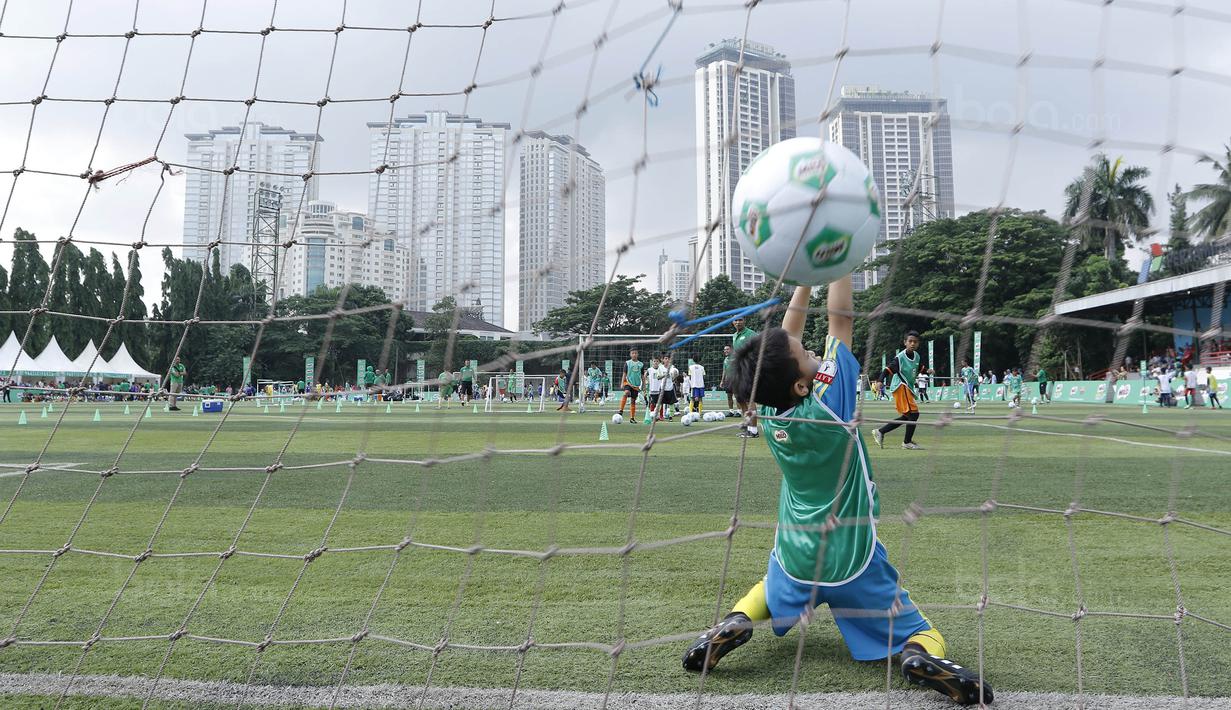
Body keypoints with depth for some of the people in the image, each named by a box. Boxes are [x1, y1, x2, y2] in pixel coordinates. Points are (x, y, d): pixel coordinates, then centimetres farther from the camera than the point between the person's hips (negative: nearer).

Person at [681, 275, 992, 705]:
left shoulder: (769, 411, -8)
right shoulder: (830, 401, -21)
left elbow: (788, 334, 1)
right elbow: (840, 319, -15)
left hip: (794, 560, 4)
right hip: (855, 566, -4)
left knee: (769, 589, 33)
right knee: (925, 638, 7)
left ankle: (735, 622, 2)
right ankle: (919, 655, -27)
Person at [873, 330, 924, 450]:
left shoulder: (917, 356, 7)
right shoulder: (900, 357, -17)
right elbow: (888, 369, -22)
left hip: (908, 388, 9)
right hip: (901, 387, -9)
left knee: (906, 417, 14)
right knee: (914, 413, -12)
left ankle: (880, 432, 19)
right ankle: (907, 442, 2)